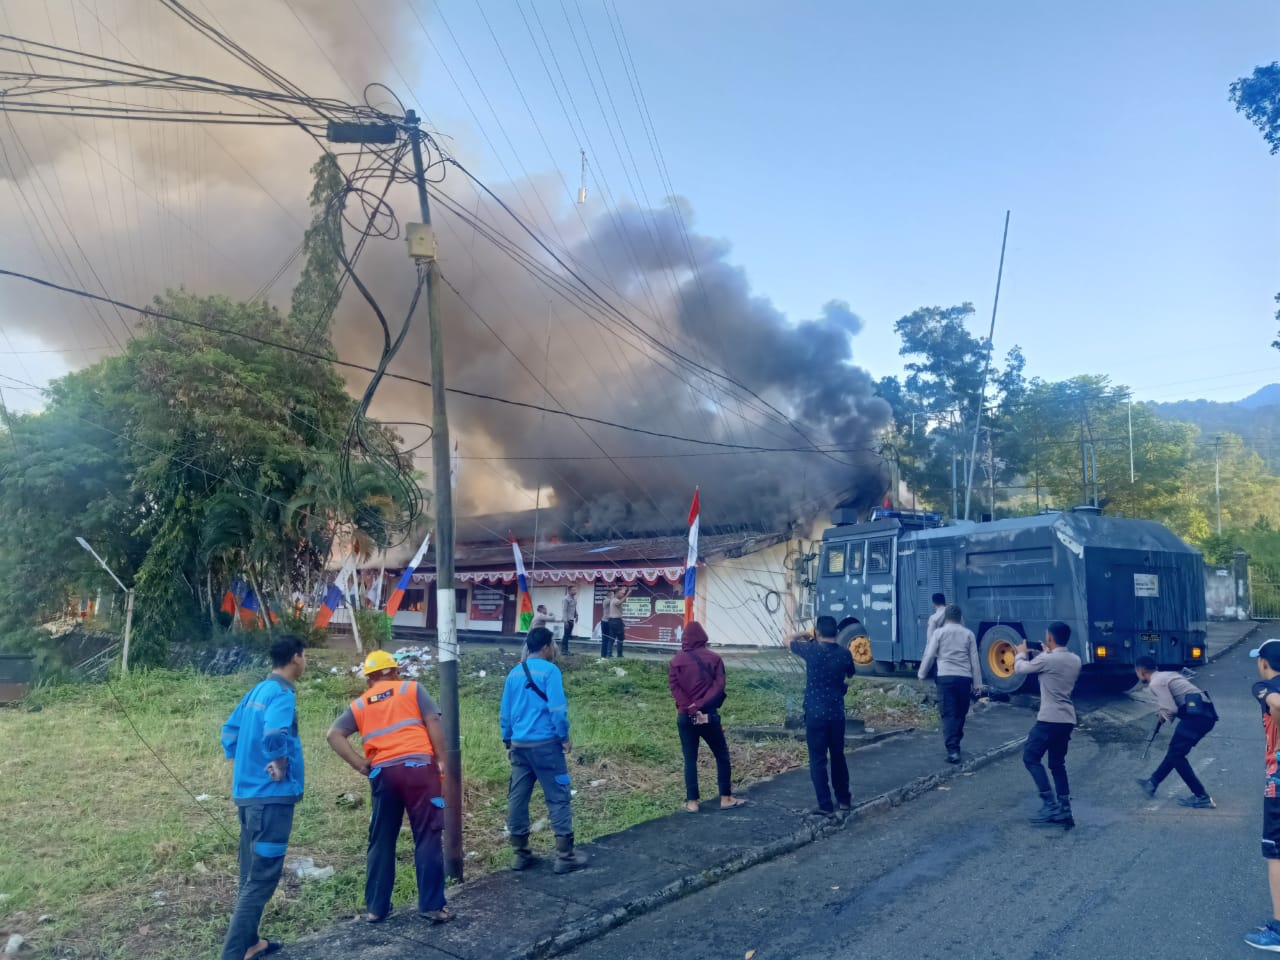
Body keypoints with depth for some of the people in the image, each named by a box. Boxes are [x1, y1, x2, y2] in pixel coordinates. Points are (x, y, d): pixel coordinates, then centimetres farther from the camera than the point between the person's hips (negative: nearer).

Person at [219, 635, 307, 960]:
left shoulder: (257, 691, 12)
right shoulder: (282, 694, -16)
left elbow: (229, 731, 19)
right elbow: (273, 735, -33)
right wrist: (280, 768, -18)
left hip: (248, 793, 9)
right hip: (272, 796, -9)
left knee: (252, 875, 19)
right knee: (262, 878, -3)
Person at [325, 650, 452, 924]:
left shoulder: (359, 704, 17)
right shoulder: (412, 689, 10)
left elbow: (334, 735, 5)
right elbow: (433, 722, -3)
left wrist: (359, 765, 4)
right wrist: (441, 760, 0)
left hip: (382, 773, 3)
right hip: (417, 766, -3)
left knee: (381, 842, 15)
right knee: (427, 838, 2)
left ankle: (376, 908, 20)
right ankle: (433, 906, 3)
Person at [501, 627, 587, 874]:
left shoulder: (514, 673, 10)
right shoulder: (549, 670, -10)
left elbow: (505, 712, 14)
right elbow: (557, 708, -15)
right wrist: (564, 737, -4)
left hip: (519, 745, 7)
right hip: (545, 743, -6)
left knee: (517, 799, 10)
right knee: (558, 798, 0)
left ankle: (521, 854, 17)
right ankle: (565, 856, 2)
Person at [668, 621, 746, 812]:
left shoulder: (676, 661, 2)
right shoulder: (714, 658, 1)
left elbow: (675, 688, -7)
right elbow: (719, 686, -8)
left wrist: (689, 708, -13)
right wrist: (701, 705, -13)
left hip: (685, 717, 1)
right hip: (708, 716, -1)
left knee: (690, 759, 7)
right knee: (722, 756, 12)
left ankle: (692, 801, 6)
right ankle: (726, 798, 13)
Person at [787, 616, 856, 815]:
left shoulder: (811, 650, -12)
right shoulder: (845, 654, -2)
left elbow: (788, 640, 6)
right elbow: (851, 675, 19)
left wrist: (803, 635, 21)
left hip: (815, 713, -4)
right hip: (837, 713, 4)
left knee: (818, 760, 4)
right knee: (838, 756, 20)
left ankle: (825, 805, 5)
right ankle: (844, 799, 29)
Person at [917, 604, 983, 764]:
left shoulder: (938, 632, 2)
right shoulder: (968, 634, 7)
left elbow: (929, 655, 0)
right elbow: (974, 660, 7)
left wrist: (921, 674, 14)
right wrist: (977, 683, 11)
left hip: (946, 677, -2)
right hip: (964, 678, 2)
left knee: (949, 714, -3)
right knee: (960, 713, 16)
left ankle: (953, 750, -13)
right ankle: (955, 744, 27)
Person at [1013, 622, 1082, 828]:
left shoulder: (1047, 660, -14)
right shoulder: (1075, 660, 7)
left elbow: (1020, 668, 1)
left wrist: (1022, 653, 20)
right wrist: (1048, 653, 30)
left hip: (1049, 719, -7)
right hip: (1067, 720, 7)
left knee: (1031, 757, 4)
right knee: (1058, 764, 15)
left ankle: (1050, 804, -4)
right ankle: (1064, 810, 11)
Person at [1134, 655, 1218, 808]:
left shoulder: (1156, 683, -6)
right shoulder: (1167, 675, 23)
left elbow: (1171, 709, -12)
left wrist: (1163, 715, 8)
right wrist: (1165, 714, 19)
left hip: (1196, 715, -10)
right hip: (1205, 713, 10)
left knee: (1176, 754, -2)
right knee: (1175, 749, 19)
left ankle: (1202, 797, -3)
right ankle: (1152, 783, 28)